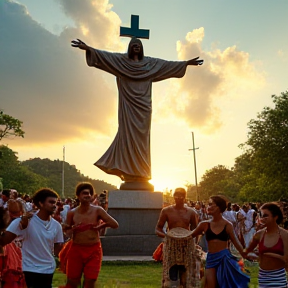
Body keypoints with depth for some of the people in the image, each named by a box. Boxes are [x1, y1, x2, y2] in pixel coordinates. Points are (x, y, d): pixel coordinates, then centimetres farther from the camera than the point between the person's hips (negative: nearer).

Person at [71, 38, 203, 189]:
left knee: (142, 138, -1)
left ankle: (142, 176, -1)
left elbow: (169, 64, 22)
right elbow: (104, 55, 0)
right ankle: (129, 175, -11)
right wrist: (88, 48, -13)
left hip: (143, 106, 3)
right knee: (128, 135, -9)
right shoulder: (121, 60, 11)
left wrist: (186, 63, 21)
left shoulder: (150, 62, 18)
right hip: (128, 104, -3)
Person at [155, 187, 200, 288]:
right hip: (171, 246, -2)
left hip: (187, 246, 2)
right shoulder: (166, 211, 1)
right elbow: (158, 229, 4)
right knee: (171, 277, -5)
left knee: (187, 277, 4)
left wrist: (190, 235, -7)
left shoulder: (191, 212, 6)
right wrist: (165, 235, -15)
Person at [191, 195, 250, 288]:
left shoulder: (227, 225, -1)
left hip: (224, 258, -1)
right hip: (211, 258, 1)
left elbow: (236, 242, 4)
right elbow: (189, 235, 10)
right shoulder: (205, 225, 2)